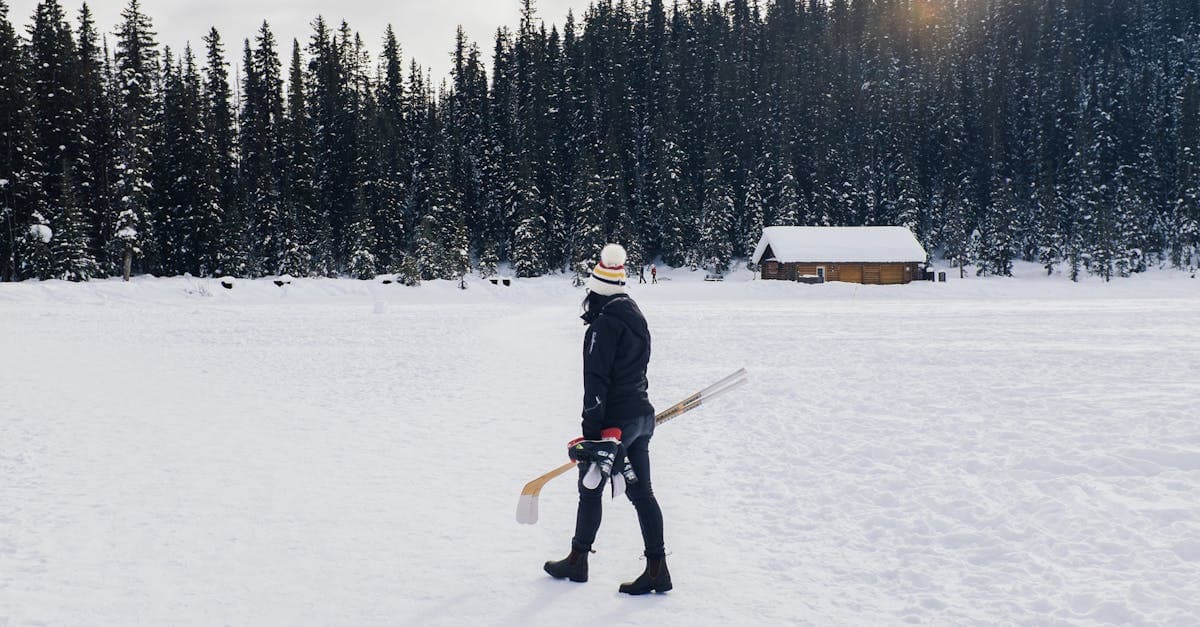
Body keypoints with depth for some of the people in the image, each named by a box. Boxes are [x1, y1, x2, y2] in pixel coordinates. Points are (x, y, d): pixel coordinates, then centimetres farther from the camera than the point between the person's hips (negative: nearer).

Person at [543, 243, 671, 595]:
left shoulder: (604, 325, -18)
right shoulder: (635, 316, 11)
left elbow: (596, 383, -22)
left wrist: (591, 431, -21)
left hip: (616, 420, -8)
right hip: (642, 414, 8)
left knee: (591, 488, 8)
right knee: (641, 490, 9)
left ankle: (578, 560, 23)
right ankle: (656, 569, 9)